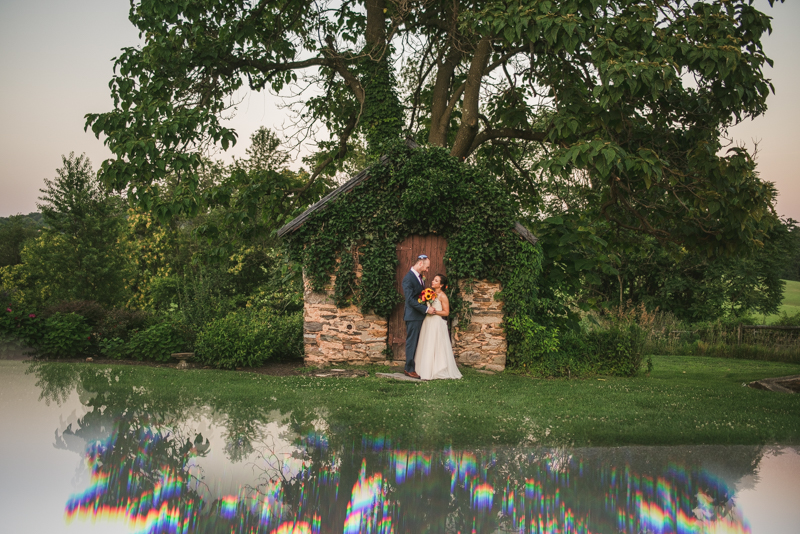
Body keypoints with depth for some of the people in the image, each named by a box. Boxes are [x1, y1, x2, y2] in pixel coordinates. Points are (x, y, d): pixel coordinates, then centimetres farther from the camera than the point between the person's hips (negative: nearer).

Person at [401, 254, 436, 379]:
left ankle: (414, 367, 14)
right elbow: (410, 299, -21)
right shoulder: (408, 278, -15)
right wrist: (426, 309, -19)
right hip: (413, 316, -9)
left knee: (417, 343, 10)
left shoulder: (420, 277, 14)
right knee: (411, 343, -2)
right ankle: (409, 369, 5)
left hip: (420, 316, 9)